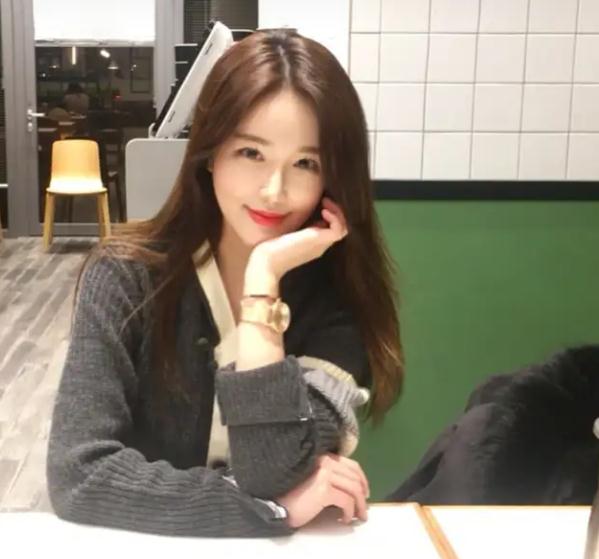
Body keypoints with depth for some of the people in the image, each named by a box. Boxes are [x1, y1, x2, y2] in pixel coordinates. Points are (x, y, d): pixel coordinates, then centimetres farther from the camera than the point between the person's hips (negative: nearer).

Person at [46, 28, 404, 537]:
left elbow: (272, 478, -19)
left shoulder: (338, 297, -10)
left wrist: (264, 278, -23)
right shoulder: (128, 275, -11)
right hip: (144, 546, 0)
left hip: (284, 548, 1)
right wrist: (275, 508, -20)